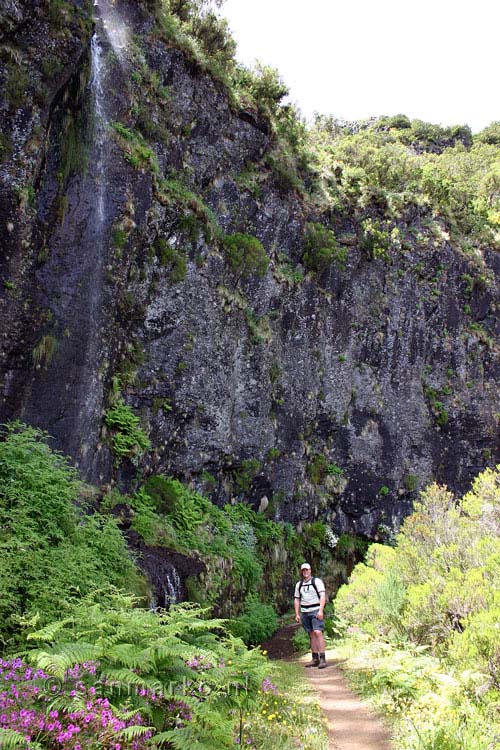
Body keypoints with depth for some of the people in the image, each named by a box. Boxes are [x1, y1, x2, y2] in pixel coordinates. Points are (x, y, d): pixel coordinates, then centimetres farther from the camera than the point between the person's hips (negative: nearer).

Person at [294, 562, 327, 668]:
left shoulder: (317, 581, -1)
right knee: (311, 635, 7)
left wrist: (321, 610, -18)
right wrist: (297, 614, 10)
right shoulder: (299, 584, 15)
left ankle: (322, 659, -13)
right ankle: (315, 659, 11)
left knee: (318, 633, -14)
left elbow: (323, 596, -9)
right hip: (304, 612, 5)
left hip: (316, 611, -5)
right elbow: (297, 600, 17)